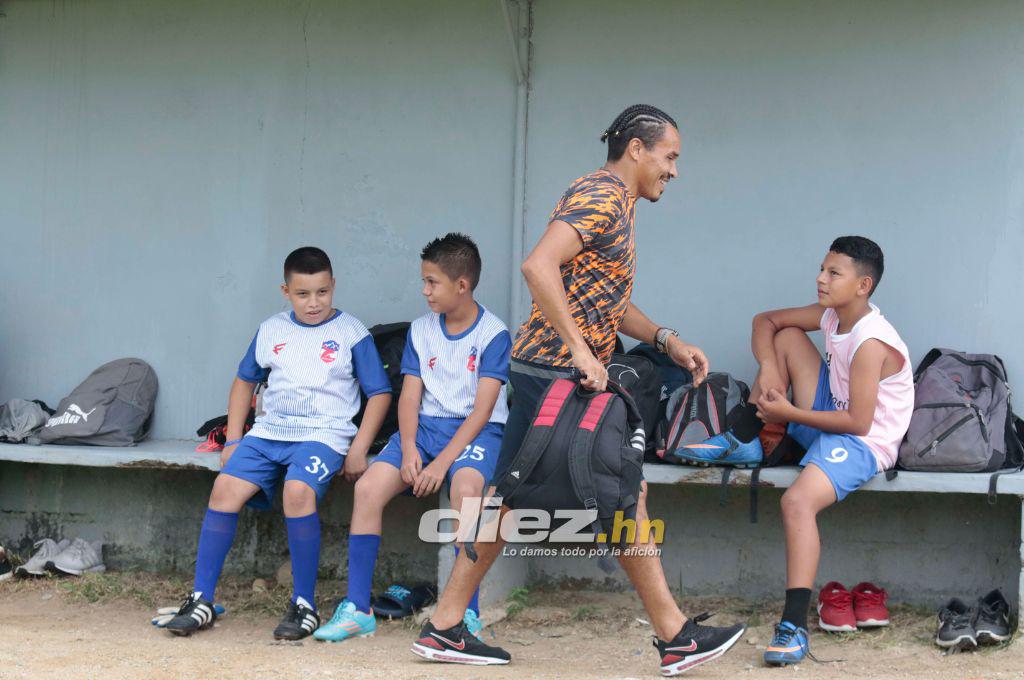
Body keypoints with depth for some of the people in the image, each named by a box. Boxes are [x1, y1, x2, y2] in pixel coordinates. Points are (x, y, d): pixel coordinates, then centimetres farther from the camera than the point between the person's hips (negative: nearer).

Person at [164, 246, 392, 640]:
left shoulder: (351, 333, 3)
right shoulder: (272, 331, 14)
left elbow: (380, 393, 4)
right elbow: (245, 381, 26)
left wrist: (358, 450, -7)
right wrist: (233, 440, 15)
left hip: (325, 434, -4)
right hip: (269, 432, 4)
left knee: (298, 490, -34)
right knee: (226, 486, -21)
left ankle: (304, 605, -24)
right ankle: (202, 600, -15)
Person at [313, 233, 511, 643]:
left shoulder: (493, 334, -6)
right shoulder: (421, 330, 10)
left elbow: (483, 408, -13)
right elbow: (410, 396, 4)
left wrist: (444, 460, -22)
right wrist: (408, 450, -14)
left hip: (476, 430, -5)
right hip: (425, 426, 5)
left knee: (465, 488, -37)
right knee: (368, 487, -20)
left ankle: (468, 613, -31)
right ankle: (356, 609, -13)